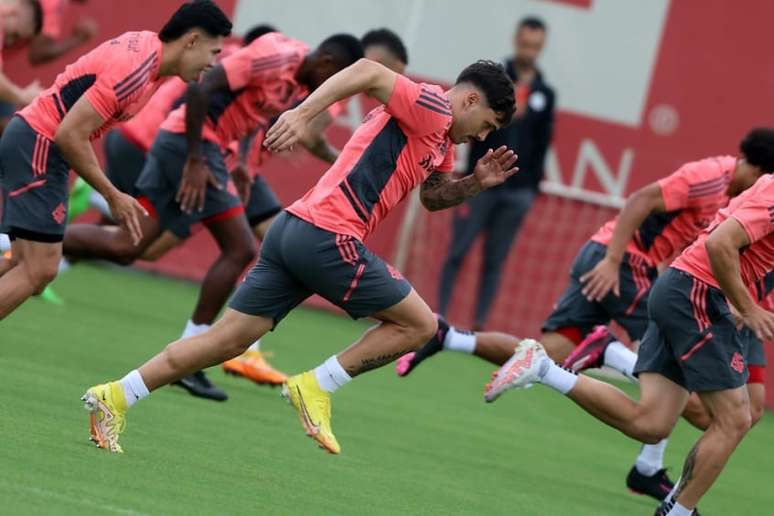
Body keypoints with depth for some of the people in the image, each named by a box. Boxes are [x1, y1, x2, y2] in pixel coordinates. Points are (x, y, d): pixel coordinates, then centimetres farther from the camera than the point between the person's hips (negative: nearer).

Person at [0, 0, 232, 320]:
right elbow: (70, 135, -25)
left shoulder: (149, 46, 6)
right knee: (38, 271, -14)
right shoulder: (134, 71, -22)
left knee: (28, 269, 6)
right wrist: (113, 196, -17)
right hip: (38, 147, -10)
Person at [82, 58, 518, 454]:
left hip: (295, 229, 10)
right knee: (420, 324, 1)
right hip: (328, 237, -10)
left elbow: (434, 196, 36)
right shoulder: (432, 108, -6)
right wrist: (303, 114, -32)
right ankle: (316, 388, 0)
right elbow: (367, 72, -20)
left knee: (230, 339, 8)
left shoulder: (442, 140, 24)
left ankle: (115, 397, 5)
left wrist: (477, 183, 17)